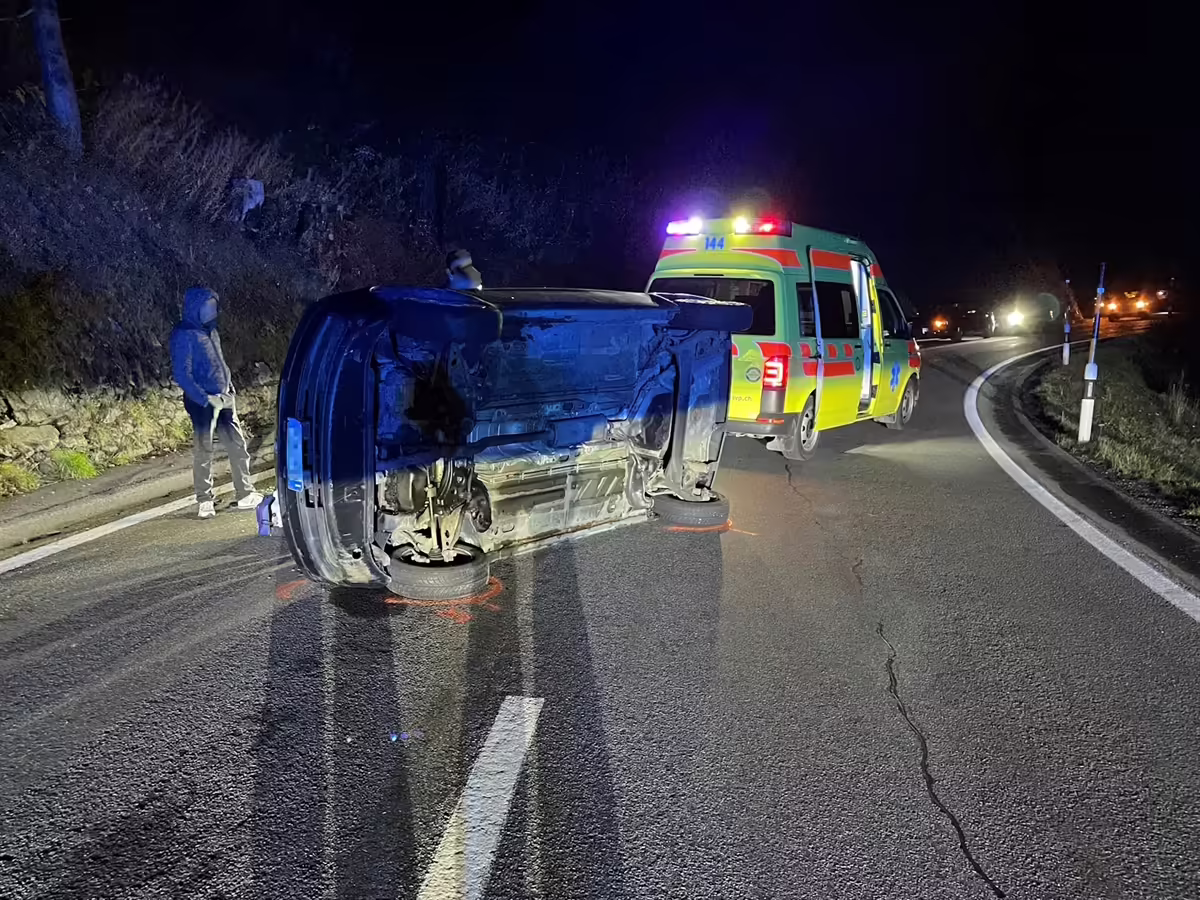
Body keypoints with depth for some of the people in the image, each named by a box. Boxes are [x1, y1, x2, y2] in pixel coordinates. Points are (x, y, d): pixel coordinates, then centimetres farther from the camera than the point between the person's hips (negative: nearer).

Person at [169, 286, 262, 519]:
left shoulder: (210, 330, 12)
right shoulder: (184, 334, -11)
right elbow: (182, 374, -14)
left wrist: (229, 389, 11)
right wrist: (206, 398, -18)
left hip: (223, 399, 7)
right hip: (202, 402, -7)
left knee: (238, 445, 7)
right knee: (203, 450, 1)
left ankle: (246, 493, 14)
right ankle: (204, 500, 12)